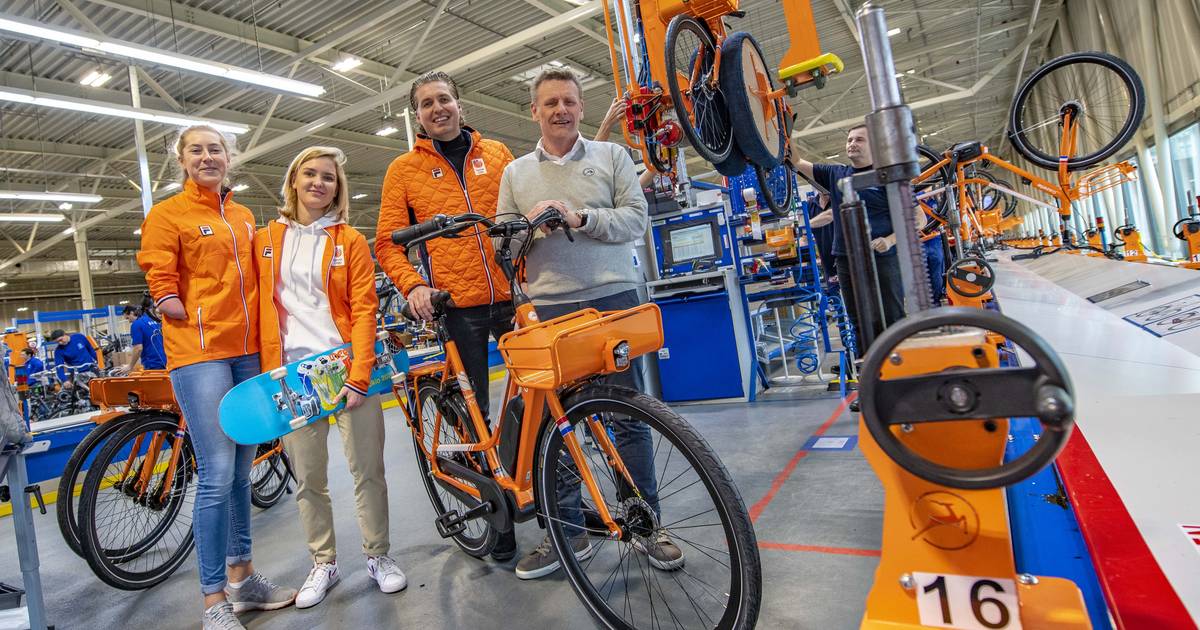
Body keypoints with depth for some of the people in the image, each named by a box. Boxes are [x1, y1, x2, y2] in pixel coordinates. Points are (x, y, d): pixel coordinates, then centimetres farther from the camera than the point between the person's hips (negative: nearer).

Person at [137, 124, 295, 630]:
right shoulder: (167, 214, 2)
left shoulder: (244, 217, 17)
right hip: (199, 353, -6)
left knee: (240, 473, 12)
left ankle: (241, 578, 25)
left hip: (247, 351, 6)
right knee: (217, 477, -8)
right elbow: (162, 287, -2)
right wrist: (195, 320, -8)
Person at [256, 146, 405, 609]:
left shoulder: (350, 241, 4)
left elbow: (363, 310, -3)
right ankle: (323, 563, 26)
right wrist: (267, 374, 3)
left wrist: (359, 376, -13)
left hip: (347, 367, -2)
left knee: (368, 469, 2)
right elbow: (261, 309, 11)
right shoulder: (266, 239, 11)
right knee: (308, 478, 8)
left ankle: (378, 557, 19)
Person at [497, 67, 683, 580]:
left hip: (613, 299, -1)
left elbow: (636, 218, 0)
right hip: (548, 308, 2)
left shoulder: (611, 156, 10)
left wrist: (582, 217, -14)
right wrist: (529, 225, -10)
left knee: (628, 417, 4)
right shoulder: (516, 173, 14)